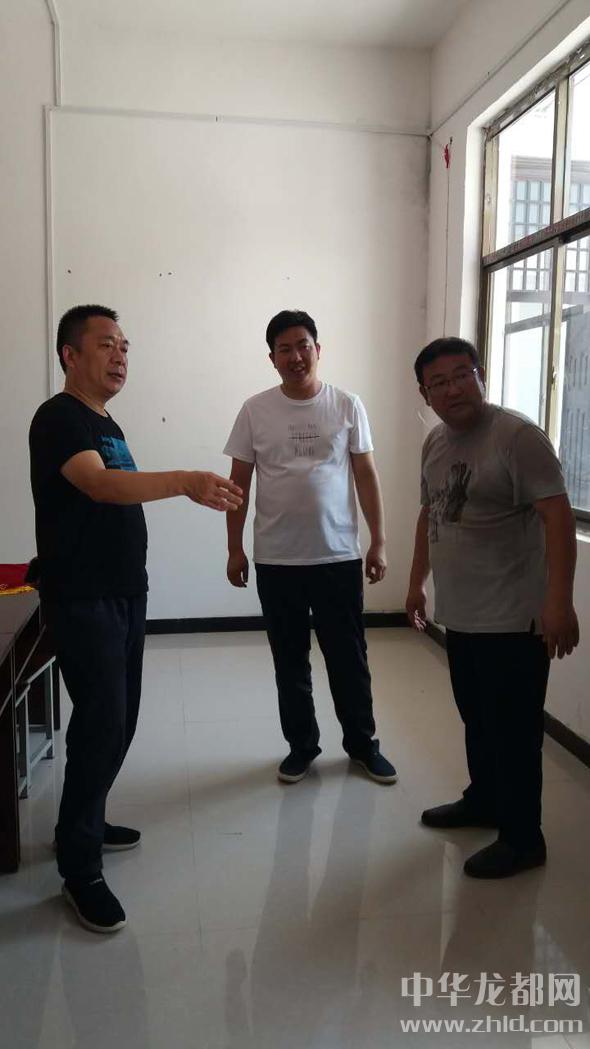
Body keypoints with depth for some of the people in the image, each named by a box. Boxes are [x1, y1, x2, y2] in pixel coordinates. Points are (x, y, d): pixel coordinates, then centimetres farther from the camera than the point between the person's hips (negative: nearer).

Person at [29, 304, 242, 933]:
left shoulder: (106, 424, 15)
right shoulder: (58, 419, -14)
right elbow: (100, 485, -32)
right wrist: (185, 481, -44)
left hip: (124, 594, 9)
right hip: (82, 601, -9)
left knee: (118, 719, 14)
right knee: (102, 722, -9)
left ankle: (87, 821, 32)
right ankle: (80, 869, 3)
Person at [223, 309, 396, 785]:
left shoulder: (347, 406, 0)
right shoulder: (255, 411, -1)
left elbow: (367, 476, 2)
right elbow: (239, 484, 3)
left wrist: (379, 542, -1)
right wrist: (235, 549, 0)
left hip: (339, 557, 0)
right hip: (276, 561, 0)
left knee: (349, 657, 10)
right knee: (290, 661, 12)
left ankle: (362, 742, 28)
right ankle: (302, 744, 29)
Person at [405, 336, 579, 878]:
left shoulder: (518, 436, -15)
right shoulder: (435, 443, 10)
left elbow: (557, 516, -20)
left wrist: (559, 600, -26)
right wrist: (417, 582, 22)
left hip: (513, 619, -8)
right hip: (460, 615, 8)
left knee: (513, 729, 1)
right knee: (476, 719, 21)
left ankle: (522, 839, 15)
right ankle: (483, 800, 39)